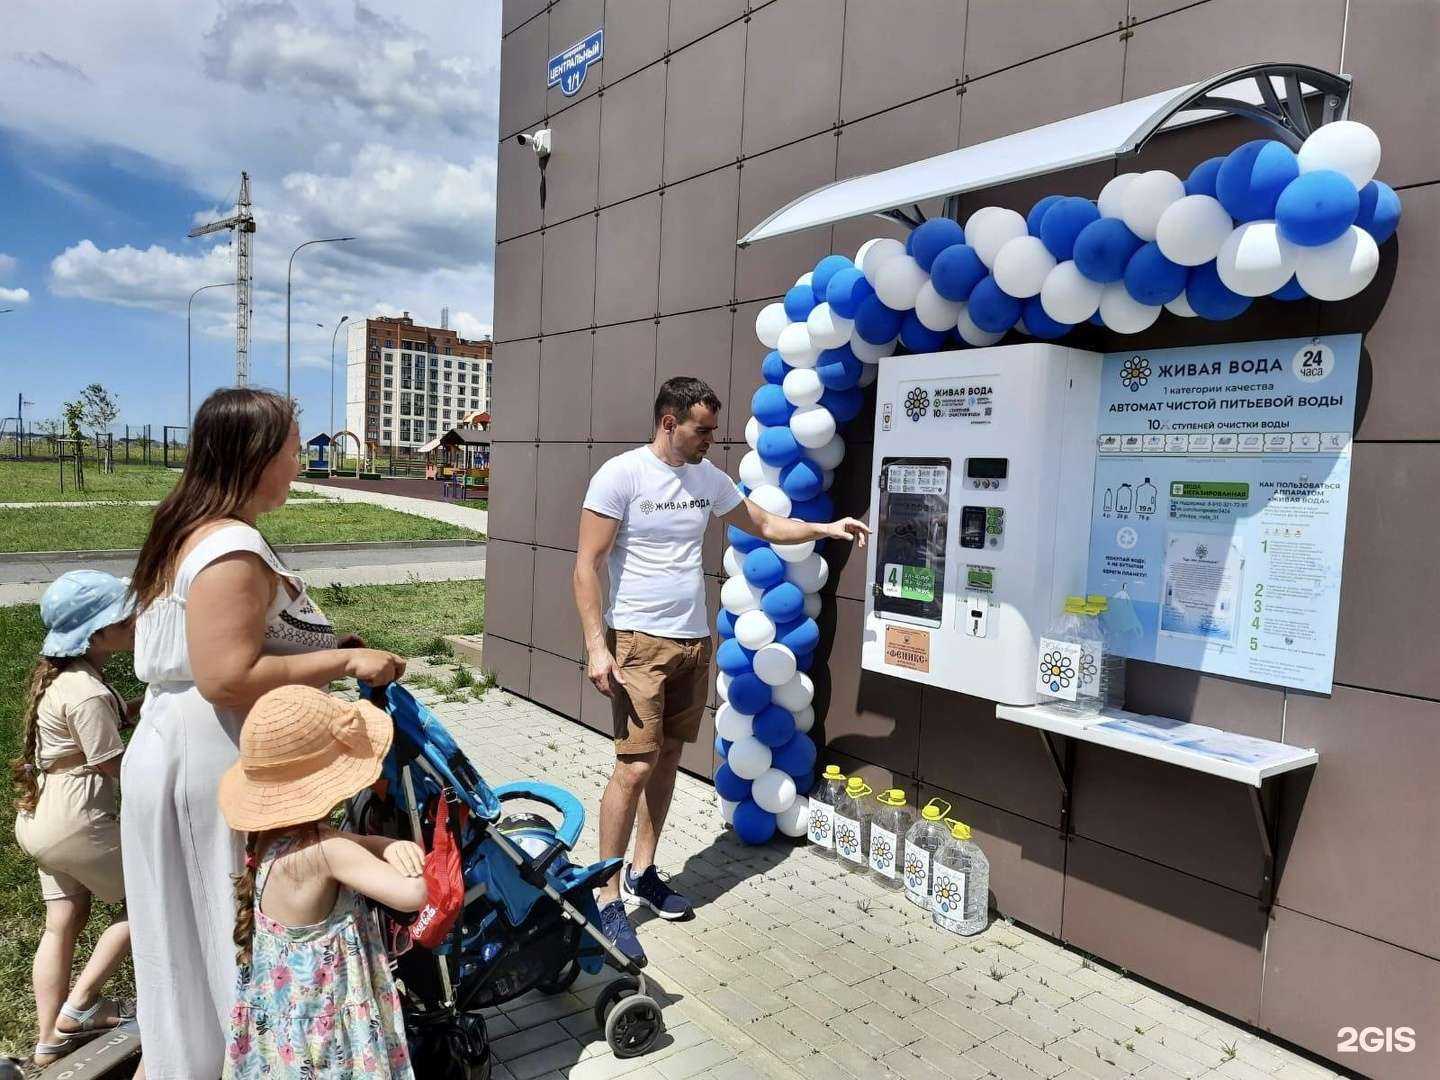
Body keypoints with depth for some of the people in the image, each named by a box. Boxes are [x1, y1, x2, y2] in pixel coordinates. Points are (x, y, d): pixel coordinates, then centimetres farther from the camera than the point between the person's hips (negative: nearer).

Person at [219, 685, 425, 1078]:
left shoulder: (270, 836, -4)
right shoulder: (322, 850, -31)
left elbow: (353, 843, 5)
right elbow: (413, 895, -35)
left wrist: (390, 846, -17)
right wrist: (402, 858, -14)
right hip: (325, 1029, -8)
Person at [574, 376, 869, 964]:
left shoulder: (708, 478, 8)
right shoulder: (621, 475, -11)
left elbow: (765, 524, 18)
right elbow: (587, 566, -12)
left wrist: (827, 529, 5)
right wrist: (596, 645, -19)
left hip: (694, 641, 7)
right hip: (639, 643, -6)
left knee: (668, 758, 13)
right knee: (635, 766, -10)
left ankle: (642, 871, 29)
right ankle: (608, 899, 4)